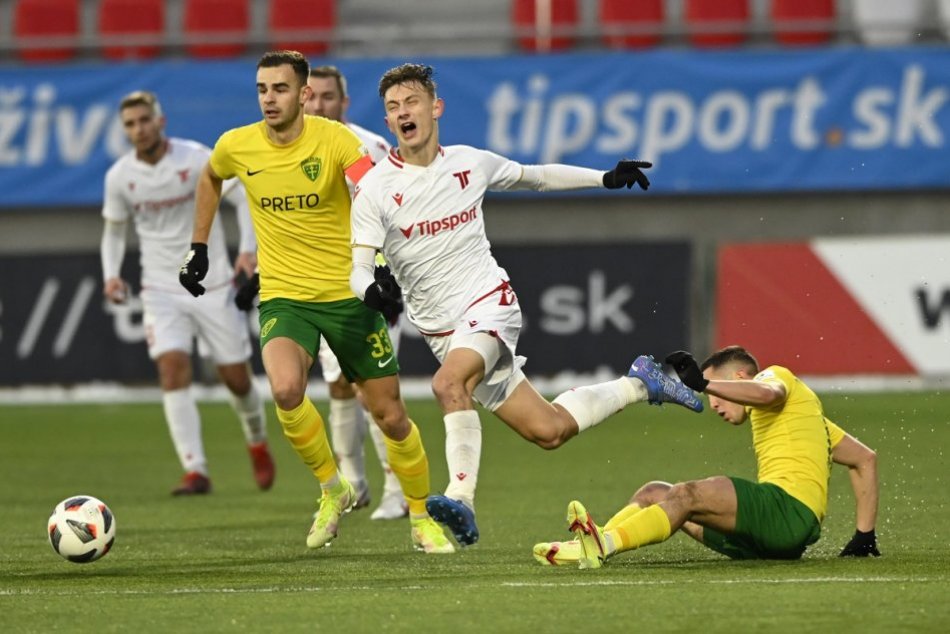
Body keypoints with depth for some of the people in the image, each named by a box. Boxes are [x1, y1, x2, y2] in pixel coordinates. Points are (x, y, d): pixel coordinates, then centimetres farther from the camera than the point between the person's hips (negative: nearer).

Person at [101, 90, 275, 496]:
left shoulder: (196, 159, -11)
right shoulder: (119, 177, -2)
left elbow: (244, 198, -6)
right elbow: (114, 230, 14)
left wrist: (248, 249, -20)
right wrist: (111, 274, -3)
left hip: (212, 285, -1)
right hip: (162, 291, 1)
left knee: (236, 378, 5)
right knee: (173, 368, -19)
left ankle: (258, 443, 37)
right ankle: (195, 472, -19)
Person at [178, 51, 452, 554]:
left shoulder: (334, 139, -13)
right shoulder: (237, 146, -2)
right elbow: (210, 178, 22)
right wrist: (198, 247, 21)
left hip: (347, 292, -1)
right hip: (283, 298, 1)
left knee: (390, 415, 3)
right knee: (285, 390, -29)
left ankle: (423, 518, 27)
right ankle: (332, 489, -4)